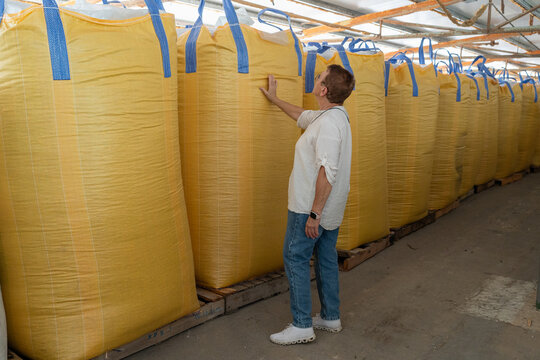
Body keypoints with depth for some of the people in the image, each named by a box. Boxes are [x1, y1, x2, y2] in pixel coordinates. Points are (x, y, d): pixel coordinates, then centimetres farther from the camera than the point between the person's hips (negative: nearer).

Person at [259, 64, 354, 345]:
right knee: (326, 259, 16)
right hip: (331, 208, 10)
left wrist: (314, 214, -25)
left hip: (310, 207, -10)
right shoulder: (336, 115, 10)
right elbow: (303, 116, 29)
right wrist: (275, 99, 36)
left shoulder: (328, 123, -23)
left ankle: (302, 326, 7)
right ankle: (330, 317, 29)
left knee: (295, 258, 0)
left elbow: (327, 172, -28)